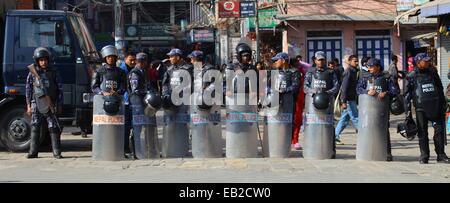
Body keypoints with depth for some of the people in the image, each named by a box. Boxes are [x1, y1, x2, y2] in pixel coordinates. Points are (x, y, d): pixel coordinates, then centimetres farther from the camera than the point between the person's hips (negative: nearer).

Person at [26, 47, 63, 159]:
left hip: (51, 104, 0)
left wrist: (60, 104, 2)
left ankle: (57, 152, 1)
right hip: (37, 104, 1)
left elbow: (59, 88, 6)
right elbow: (28, 89, 6)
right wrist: (29, 105, 2)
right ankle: (33, 152, 9)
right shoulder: (32, 73, 2)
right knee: (35, 127, 3)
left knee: (54, 127, -2)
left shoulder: (53, 72, 3)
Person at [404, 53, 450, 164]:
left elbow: (440, 88, 18)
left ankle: (441, 155, 10)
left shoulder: (432, 72, 11)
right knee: (422, 133, 0)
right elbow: (407, 94, 4)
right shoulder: (412, 76, 2)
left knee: (439, 130, 1)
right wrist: (408, 110, -1)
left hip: (435, 106, 3)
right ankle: (424, 156, 8)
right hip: (421, 107, -2)